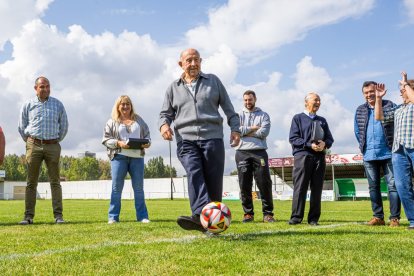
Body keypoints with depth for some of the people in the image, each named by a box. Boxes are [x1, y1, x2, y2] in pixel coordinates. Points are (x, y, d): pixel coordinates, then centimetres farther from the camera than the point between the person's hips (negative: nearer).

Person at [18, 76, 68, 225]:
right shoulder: (28, 105, 7)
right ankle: (28, 216, 3)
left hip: (53, 146, 0)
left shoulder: (58, 104, 8)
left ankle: (58, 215, -1)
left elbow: (64, 125, 16)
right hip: (34, 145, 0)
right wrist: (30, 142, 12)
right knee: (31, 182, 1)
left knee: (55, 181, -2)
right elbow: (22, 127, 13)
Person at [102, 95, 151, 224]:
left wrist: (147, 143, -3)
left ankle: (142, 216, 8)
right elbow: (106, 139, 3)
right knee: (116, 187, -2)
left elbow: (147, 134, 19)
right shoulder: (112, 122, 9)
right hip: (119, 157, -2)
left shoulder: (138, 120, 17)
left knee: (139, 187, 4)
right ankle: (113, 217, 2)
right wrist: (118, 143, -13)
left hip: (137, 157, 2)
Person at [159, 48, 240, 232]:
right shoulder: (173, 88, 19)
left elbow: (228, 107, 16)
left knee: (214, 180, -4)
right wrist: (163, 124, -2)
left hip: (212, 137, 0)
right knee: (194, 173, -23)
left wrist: (235, 128, 4)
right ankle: (200, 216, -39)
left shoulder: (213, 81, 17)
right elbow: (165, 113, 21)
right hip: (186, 140, 0)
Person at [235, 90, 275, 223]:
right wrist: (253, 128, -2)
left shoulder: (263, 115, 13)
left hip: (259, 152, -1)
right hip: (242, 153, 1)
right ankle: (248, 213, 8)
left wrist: (245, 132, -2)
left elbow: (264, 132, -5)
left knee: (265, 183, -5)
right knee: (244, 185, 0)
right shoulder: (239, 115, 15)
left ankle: (268, 213, 0)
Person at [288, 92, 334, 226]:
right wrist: (310, 145, -15)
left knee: (317, 189, 2)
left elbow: (330, 139, 16)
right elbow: (293, 138, -3)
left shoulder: (322, 120, 23)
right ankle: (296, 217, -4)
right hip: (302, 156, -4)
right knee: (300, 187, -7)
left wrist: (324, 144, -8)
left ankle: (313, 219, 6)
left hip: (319, 157, 4)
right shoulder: (298, 118, 8)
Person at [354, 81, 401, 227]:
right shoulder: (360, 111, 11)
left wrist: (394, 144, -1)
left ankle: (394, 218, 1)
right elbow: (357, 131, 19)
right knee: (373, 187, 7)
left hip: (388, 153, -4)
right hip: (369, 155, 4)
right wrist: (364, 146, 12)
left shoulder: (390, 106, -1)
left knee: (393, 186, -3)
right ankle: (378, 216, 15)